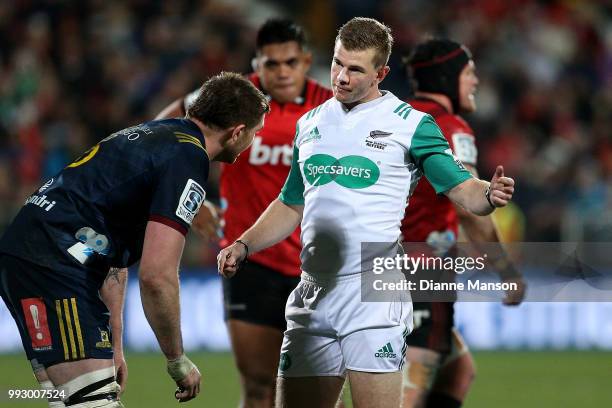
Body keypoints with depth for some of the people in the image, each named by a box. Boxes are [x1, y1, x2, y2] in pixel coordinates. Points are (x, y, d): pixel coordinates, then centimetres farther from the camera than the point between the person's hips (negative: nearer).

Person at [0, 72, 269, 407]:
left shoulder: (155, 134, 21)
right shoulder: (187, 159, -11)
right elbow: (157, 276, -18)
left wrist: (113, 347, 28)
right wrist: (178, 361, -5)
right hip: (53, 264, -10)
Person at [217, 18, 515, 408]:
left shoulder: (410, 124, 1)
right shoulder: (310, 124, 16)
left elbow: (462, 189, -2)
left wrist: (489, 195, -24)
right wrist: (243, 245, 13)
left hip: (374, 295, -5)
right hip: (313, 297, 5)